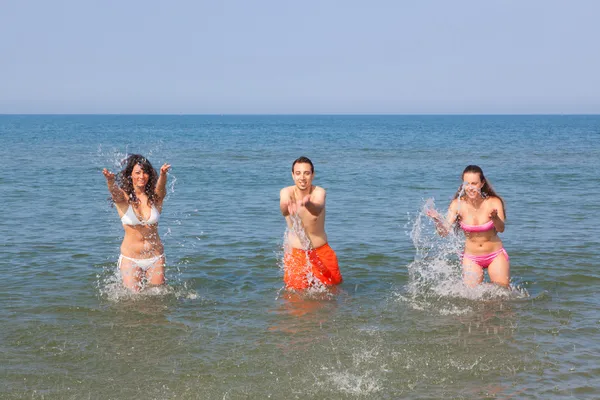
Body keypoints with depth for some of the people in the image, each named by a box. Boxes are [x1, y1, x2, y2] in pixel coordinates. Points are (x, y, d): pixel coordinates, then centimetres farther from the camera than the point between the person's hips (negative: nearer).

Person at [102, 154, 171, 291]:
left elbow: (161, 187, -25)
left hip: (155, 258, 1)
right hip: (130, 258, -1)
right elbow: (114, 192, -29)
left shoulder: (155, 196, -3)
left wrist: (163, 175, -49)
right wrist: (110, 180, -53)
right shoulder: (123, 197, -6)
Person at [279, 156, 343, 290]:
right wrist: (287, 206, -64)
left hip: (321, 252, 0)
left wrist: (308, 203, -64)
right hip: (295, 254, 0)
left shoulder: (319, 192, -15)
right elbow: (284, 209, -37)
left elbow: (318, 209, -39)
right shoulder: (287, 192, -13)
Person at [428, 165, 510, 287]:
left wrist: (495, 218, -50)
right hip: (471, 258, 1)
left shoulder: (493, 202, -15)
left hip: (496, 255, 0)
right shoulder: (458, 204, -13)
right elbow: (444, 232, -17)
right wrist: (437, 220, -38)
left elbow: (501, 229, -28)